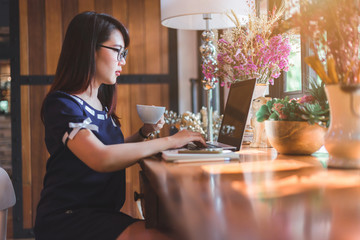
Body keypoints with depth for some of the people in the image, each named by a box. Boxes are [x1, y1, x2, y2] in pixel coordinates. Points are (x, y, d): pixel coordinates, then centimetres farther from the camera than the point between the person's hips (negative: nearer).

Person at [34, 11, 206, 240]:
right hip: (68, 219, -8)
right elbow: (100, 159, -28)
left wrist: (143, 133, 5)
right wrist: (169, 141, -22)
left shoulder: (101, 105, 11)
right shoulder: (61, 103, -13)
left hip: (103, 213, 8)